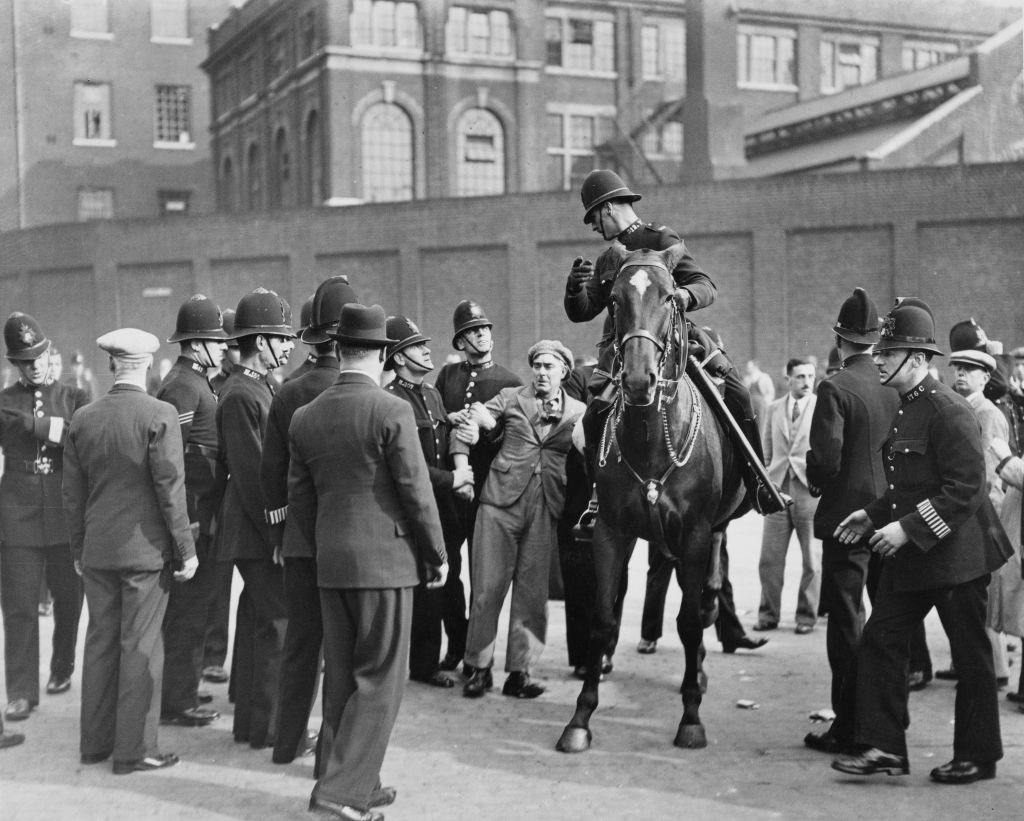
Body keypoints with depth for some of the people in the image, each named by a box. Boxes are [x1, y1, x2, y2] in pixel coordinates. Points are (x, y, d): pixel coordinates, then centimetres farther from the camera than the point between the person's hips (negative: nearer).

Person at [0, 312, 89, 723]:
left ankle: (62, 670, 33)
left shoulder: (74, 399, 10)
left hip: (67, 520, 1)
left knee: (68, 601, 11)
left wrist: (33, 423, -14)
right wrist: (54, 428, -18)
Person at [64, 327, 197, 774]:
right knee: (141, 646, 2)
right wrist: (186, 549, -5)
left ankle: (95, 741, 23)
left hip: (97, 550, 5)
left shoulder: (82, 418, 3)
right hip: (146, 550, -5)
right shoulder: (159, 415, -12)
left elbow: (73, 492, 8)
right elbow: (170, 489, -13)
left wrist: (78, 549, 17)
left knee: (100, 641, 14)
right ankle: (133, 749, 8)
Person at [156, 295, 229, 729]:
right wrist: (186, 522, -22)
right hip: (193, 513, -10)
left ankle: (180, 690, 29)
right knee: (187, 608, -3)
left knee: (190, 606, 17)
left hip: (203, 513, 10)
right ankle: (177, 703, 5)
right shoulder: (182, 385, -15)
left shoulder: (195, 382, 17)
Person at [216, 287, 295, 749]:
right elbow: (250, 475, -20)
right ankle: (269, 728, 2)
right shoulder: (241, 395, -16)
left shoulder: (258, 388, 14)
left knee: (258, 621, 15)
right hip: (257, 533, -10)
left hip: (257, 533, 10)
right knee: (280, 623, -6)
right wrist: (275, 536, -20)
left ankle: (250, 723, 25)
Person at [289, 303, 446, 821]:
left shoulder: (305, 417, 5)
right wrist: (437, 555, 1)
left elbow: (299, 498, 9)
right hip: (385, 559, -6)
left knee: (341, 676, 14)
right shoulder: (392, 411, -12)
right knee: (380, 680, 2)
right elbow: (416, 492, -10)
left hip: (330, 564, 6)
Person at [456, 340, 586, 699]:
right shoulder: (510, 398, 9)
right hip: (502, 498, -1)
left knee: (532, 592, 4)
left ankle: (519, 671, 13)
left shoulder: (578, 412, 12)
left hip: (547, 507, 1)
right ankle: (479, 667, 12)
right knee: (486, 586, 0)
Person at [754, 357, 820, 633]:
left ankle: (806, 616, 17)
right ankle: (768, 614, 16)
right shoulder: (774, 409, 12)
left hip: (811, 489, -3)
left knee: (812, 560, 4)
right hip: (778, 489, 3)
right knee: (769, 558, 4)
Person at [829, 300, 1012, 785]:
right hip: (910, 556, 9)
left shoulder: (949, 411, -18)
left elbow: (964, 489, -22)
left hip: (956, 552, -9)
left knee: (970, 655, 6)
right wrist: (873, 515, 9)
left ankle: (977, 757, 20)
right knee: (881, 640, 4)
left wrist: (907, 528, -24)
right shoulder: (905, 409, 11)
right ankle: (883, 747, 10)